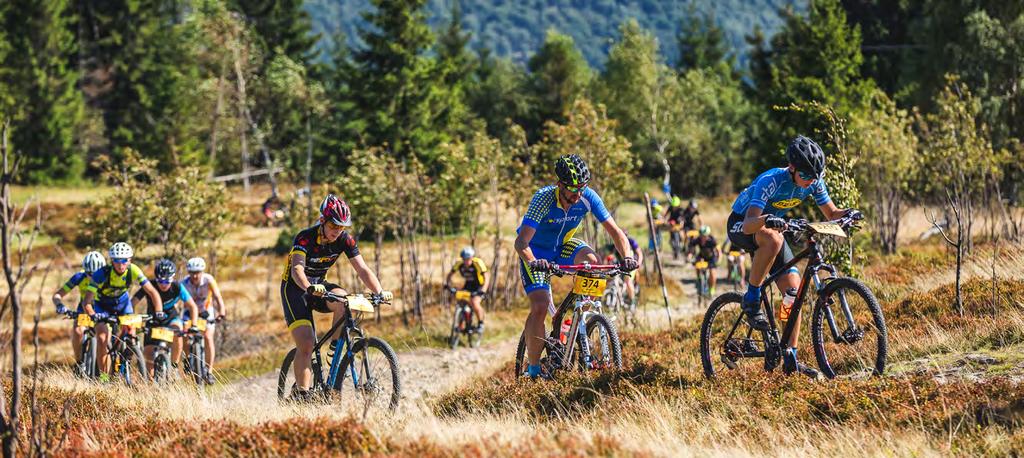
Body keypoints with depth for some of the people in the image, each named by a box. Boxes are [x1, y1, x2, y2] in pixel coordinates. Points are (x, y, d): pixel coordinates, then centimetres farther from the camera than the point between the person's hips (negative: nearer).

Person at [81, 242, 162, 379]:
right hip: (102, 305, -3)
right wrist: (93, 315, -55)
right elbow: (86, 302, -36)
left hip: (122, 301, 3)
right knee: (102, 339, -19)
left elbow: (152, 292, -22)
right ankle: (103, 375, -8)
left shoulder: (133, 271, -27)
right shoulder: (102, 274, -34)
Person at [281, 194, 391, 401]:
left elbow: (362, 269, -15)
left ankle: (335, 350, -15)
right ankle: (301, 393, -10)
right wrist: (310, 288, -60)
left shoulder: (345, 240, -12)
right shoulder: (305, 237, -25)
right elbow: (297, 269, -39)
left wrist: (379, 292, -33)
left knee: (343, 300, -31)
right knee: (306, 344, -19)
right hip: (295, 288, -4)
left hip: (319, 285, 4)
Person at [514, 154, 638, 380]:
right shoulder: (544, 199, -33)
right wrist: (533, 262, -61)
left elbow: (614, 230, -20)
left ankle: (561, 319, -11)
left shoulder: (588, 198, -22)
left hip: (562, 245, 4)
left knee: (591, 260, -28)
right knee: (540, 308, -20)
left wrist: (627, 256, -39)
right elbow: (521, 242, -40)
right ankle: (533, 368, -5)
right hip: (536, 252, -4)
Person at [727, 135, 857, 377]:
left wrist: (847, 215, -26)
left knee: (793, 286, -9)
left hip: (770, 228, 6)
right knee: (773, 238, -41)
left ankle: (790, 359, -2)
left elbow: (831, 213, -3)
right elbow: (748, 225, -42)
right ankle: (751, 300, -23)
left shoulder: (814, 182, -15)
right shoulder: (771, 182, -34)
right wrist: (764, 220, -64)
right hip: (740, 225, -6)